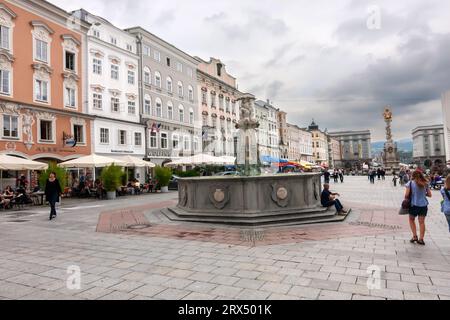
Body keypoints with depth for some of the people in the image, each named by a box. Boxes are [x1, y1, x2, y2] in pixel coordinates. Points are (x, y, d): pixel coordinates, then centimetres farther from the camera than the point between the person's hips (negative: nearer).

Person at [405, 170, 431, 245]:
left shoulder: (410, 183, -9)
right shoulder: (425, 184, 2)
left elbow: (406, 195, -13)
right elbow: (429, 195, 6)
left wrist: (406, 200, 6)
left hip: (414, 204, -3)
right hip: (424, 205, 3)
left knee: (412, 220, 17)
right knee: (422, 222, 8)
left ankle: (414, 236, 10)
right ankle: (421, 239, 8)